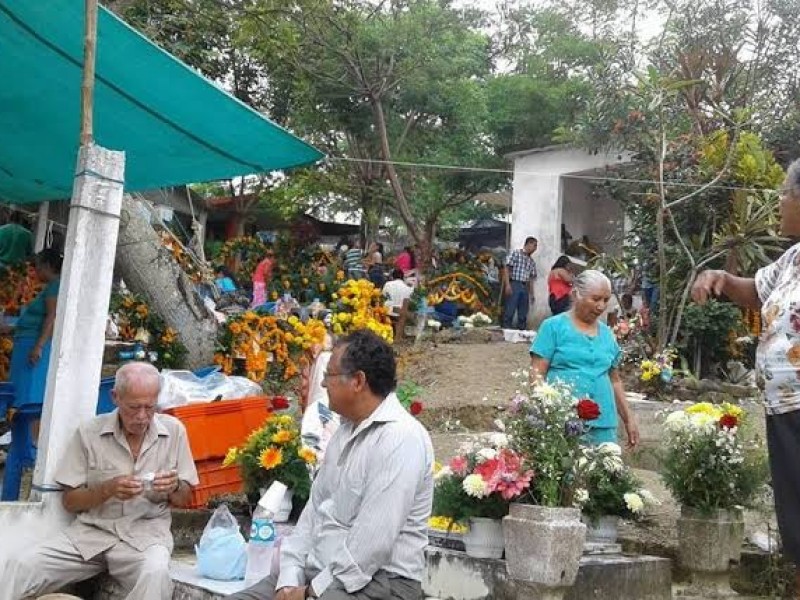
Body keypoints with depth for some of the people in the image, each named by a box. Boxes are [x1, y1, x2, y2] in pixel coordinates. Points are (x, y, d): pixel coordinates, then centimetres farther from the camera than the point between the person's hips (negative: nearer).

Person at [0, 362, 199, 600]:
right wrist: (108, 489, -15)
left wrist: (174, 487, -13)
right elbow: (69, 501, 3)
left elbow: (183, 499, 10)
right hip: (91, 530, 1)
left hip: (145, 532, -1)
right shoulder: (89, 432, 0)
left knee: (155, 574, -34)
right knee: (19, 565, -22)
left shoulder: (174, 430, 2)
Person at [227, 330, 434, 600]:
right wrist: (290, 578, -1)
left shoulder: (401, 438, -18)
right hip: (319, 572, 8)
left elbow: (375, 541, -23)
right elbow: (315, 507, 11)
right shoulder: (346, 430, 12)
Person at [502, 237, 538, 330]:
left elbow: (531, 278, 19)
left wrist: (531, 293, 12)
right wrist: (507, 284, -14)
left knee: (523, 314, 4)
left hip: (525, 287, 6)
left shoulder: (532, 262, 19)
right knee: (509, 311, -9)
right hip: (514, 285, -6)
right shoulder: (515, 253, 2)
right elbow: (507, 269, -4)